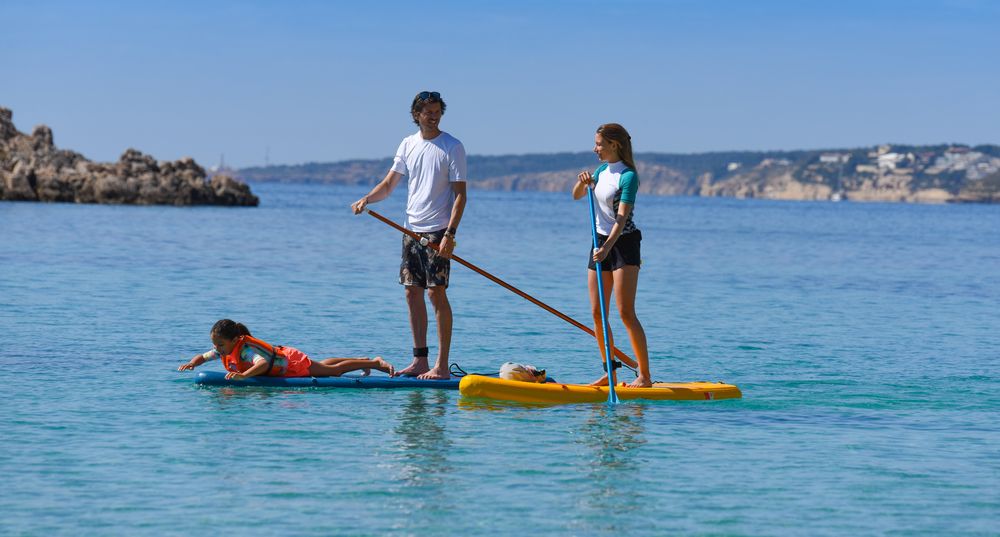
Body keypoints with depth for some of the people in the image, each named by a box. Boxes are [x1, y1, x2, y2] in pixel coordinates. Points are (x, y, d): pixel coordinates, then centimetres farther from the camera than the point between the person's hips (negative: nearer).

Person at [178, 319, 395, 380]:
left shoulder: (245, 349, -36)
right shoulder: (223, 351, -11)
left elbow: (263, 364, -53)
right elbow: (202, 356, 3)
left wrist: (244, 375, -69)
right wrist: (191, 363, -19)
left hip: (292, 363, -8)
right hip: (281, 356, 8)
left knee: (332, 370, 2)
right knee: (323, 366, 26)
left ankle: (375, 362, 12)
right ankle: (365, 361, 41)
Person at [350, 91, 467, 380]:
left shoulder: (452, 147, -6)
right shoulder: (408, 145, 10)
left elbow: (460, 195, -9)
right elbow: (389, 183, 12)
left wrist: (450, 233, -19)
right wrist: (367, 199, -8)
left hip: (437, 232, -6)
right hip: (412, 230, 6)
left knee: (437, 292, -10)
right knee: (413, 293, 6)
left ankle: (442, 365, -8)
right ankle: (420, 360, 12)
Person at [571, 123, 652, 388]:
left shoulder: (628, 176, -14)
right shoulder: (601, 170, 11)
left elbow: (622, 216, -21)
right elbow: (576, 196, 13)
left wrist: (608, 247, -31)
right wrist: (582, 182, -9)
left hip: (624, 242, -8)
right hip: (601, 242, 8)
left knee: (626, 312, -12)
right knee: (598, 314, 6)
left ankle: (645, 376, -8)